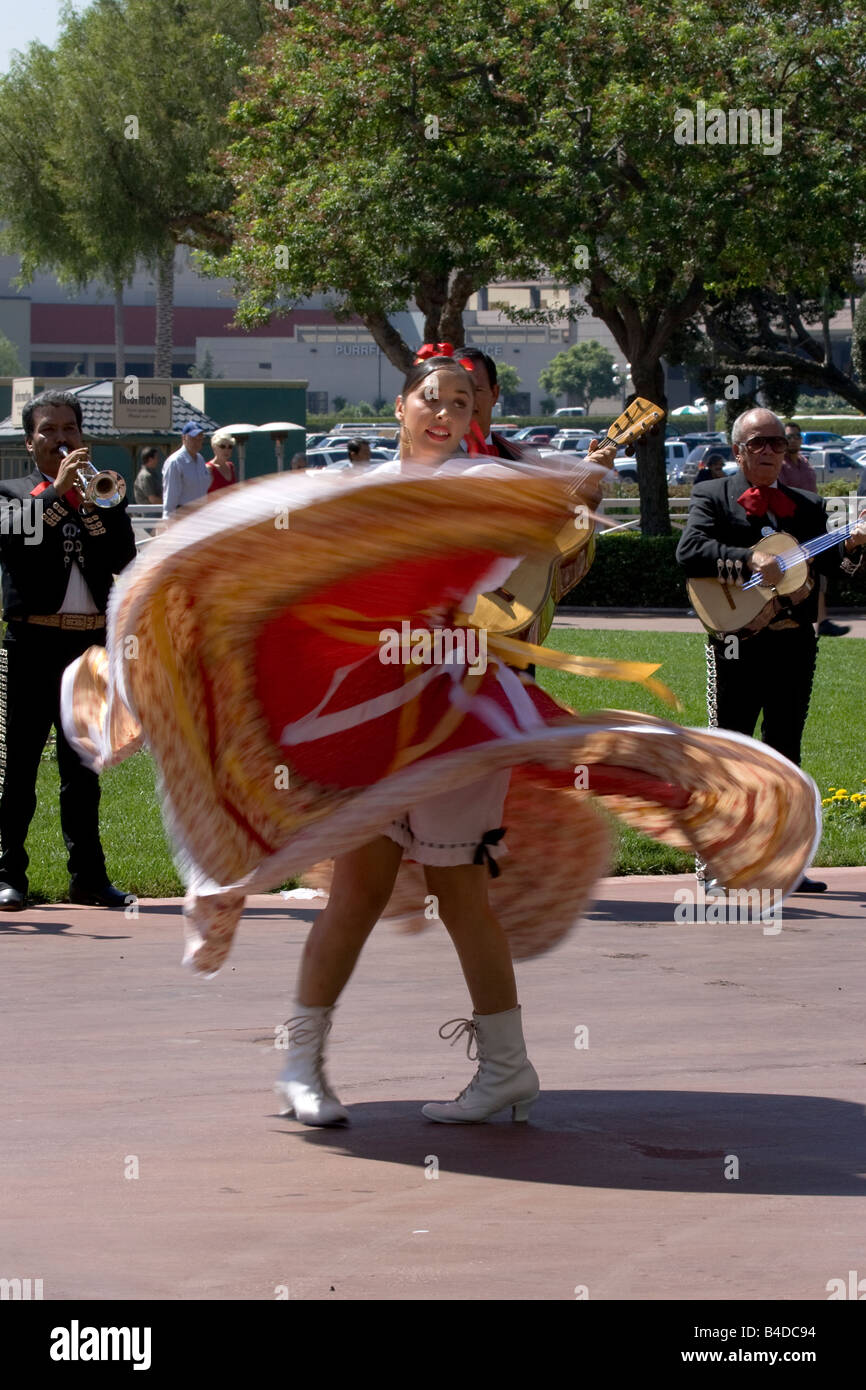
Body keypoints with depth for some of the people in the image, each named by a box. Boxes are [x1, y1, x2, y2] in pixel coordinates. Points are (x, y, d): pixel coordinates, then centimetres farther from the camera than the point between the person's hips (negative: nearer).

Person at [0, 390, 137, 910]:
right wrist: (58, 490, -18)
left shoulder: (103, 494, 14)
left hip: (90, 642, 3)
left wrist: (89, 502, -11)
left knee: (83, 768, 9)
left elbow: (121, 559, -2)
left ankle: (89, 876, 14)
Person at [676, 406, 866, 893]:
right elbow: (689, 551, -14)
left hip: (795, 644, 4)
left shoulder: (808, 505, 14)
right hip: (737, 642, -4)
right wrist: (750, 558, -25)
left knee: (785, 752, 9)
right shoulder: (713, 497, 2)